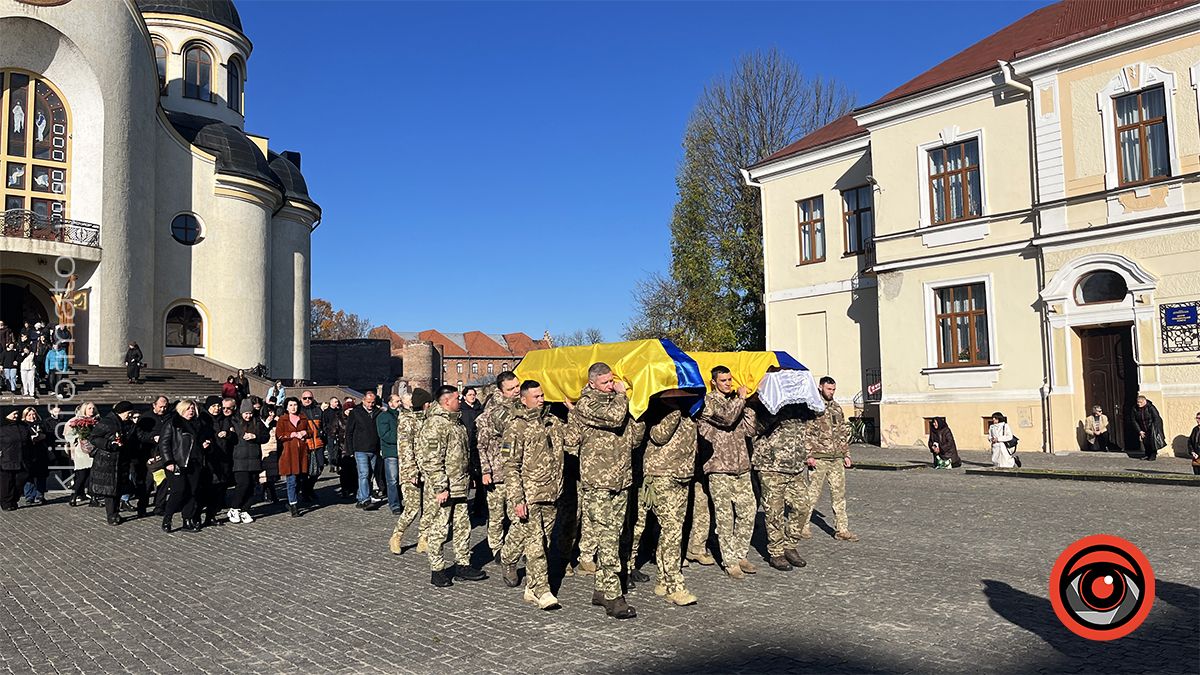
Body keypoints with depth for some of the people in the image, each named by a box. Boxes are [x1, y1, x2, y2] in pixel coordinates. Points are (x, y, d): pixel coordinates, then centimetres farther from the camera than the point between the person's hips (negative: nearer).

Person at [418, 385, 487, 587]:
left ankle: (463, 564, 24)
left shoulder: (456, 421, 15)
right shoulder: (435, 424, -16)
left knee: (463, 526, 14)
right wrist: (440, 487, -21)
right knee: (439, 528, 1)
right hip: (444, 487, -9)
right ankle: (437, 570, 11)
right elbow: (432, 460, -19)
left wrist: (468, 477, 23)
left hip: (460, 485, 9)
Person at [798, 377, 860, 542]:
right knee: (812, 493, -1)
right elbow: (806, 433, -9)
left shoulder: (837, 407, 15)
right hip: (818, 459, -6)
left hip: (837, 459, 6)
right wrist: (808, 455, -15)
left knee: (839, 494, 5)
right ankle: (803, 525, 13)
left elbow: (844, 433, 20)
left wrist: (846, 454, 14)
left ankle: (841, 529, 10)